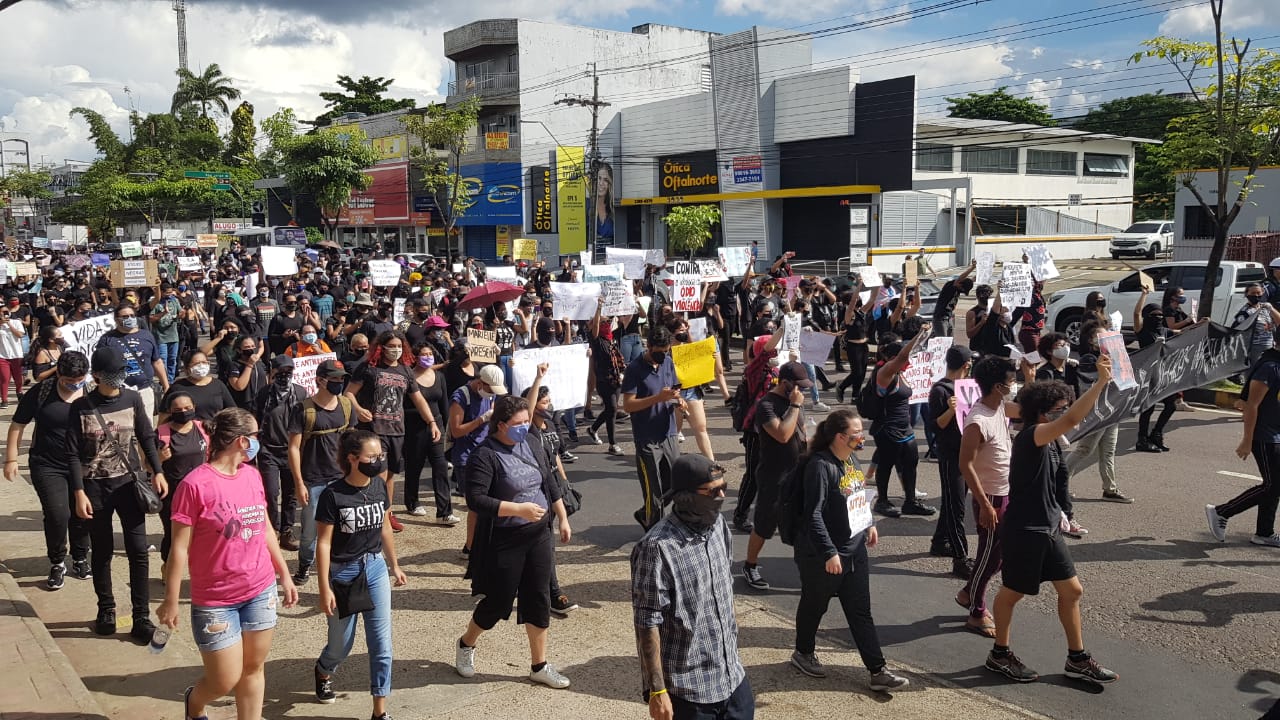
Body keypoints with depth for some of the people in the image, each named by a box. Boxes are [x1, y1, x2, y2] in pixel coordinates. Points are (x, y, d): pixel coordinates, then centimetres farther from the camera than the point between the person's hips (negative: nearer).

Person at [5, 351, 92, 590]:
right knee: (57, 515, -10)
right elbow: (17, 426, 1)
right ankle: (57, 563, 13)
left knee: (81, 515, 8)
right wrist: (11, 459, 0)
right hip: (48, 466, -2)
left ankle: (80, 559, 31)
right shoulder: (40, 392, -9)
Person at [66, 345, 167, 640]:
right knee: (102, 552, 10)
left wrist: (158, 472, -5)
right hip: (95, 487, -1)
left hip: (128, 482, 1)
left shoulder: (132, 399, 0)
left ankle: (142, 618, 3)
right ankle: (106, 611, 26)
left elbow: (146, 438, 6)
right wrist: (79, 493, -12)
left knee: (138, 551, -3)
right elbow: (73, 454, -5)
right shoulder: (81, 407, -6)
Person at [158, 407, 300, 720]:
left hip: (261, 590, 5)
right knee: (225, 681, 4)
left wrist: (284, 575, 16)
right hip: (216, 600, -5)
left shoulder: (252, 475, 3)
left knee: (254, 668, 12)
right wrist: (171, 600, -10)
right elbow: (179, 548, -13)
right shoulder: (196, 483, -17)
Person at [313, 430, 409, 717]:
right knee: (341, 644, 13)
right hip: (342, 573, -4)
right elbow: (324, 543, -15)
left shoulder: (379, 486, -5)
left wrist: (394, 565, 16)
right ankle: (323, 672, 48)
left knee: (381, 643, 0)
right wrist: (324, 589, -15)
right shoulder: (333, 495, -19)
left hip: (375, 568, 4)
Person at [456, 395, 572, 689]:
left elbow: (551, 484, 16)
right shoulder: (485, 456, -17)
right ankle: (466, 644, 35)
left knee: (539, 600, 9)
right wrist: (518, 509, -28)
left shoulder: (531, 447, 5)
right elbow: (475, 499, -24)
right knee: (498, 601, 6)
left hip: (538, 536, 6)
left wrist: (563, 519, 14)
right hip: (504, 542, -6)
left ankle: (539, 666, 22)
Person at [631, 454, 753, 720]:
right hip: (688, 687, -7)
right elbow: (647, 625, -19)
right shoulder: (658, 547, -22)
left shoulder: (719, 525, 0)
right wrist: (657, 690, -17)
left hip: (732, 675, 7)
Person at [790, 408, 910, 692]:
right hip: (822, 555, -8)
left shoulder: (850, 459, 2)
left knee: (861, 612, 10)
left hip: (854, 549, 8)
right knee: (814, 606, 14)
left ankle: (878, 671, 14)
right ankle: (803, 653, 37)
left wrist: (869, 523, 25)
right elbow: (813, 514, -26)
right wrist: (829, 553, -26)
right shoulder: (820, 466, -24)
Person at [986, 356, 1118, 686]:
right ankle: (999, 654, 27)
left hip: (1047, 528, 9)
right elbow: (1071, 420, -39)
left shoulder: (1050, 441, 6)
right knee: (1013, 592, 9)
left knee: (1071, 590, 11)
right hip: (1023, 531, -9)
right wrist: (1101, 382, -42)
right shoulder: (1031, 436, -22)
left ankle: (1077, 659, 25)